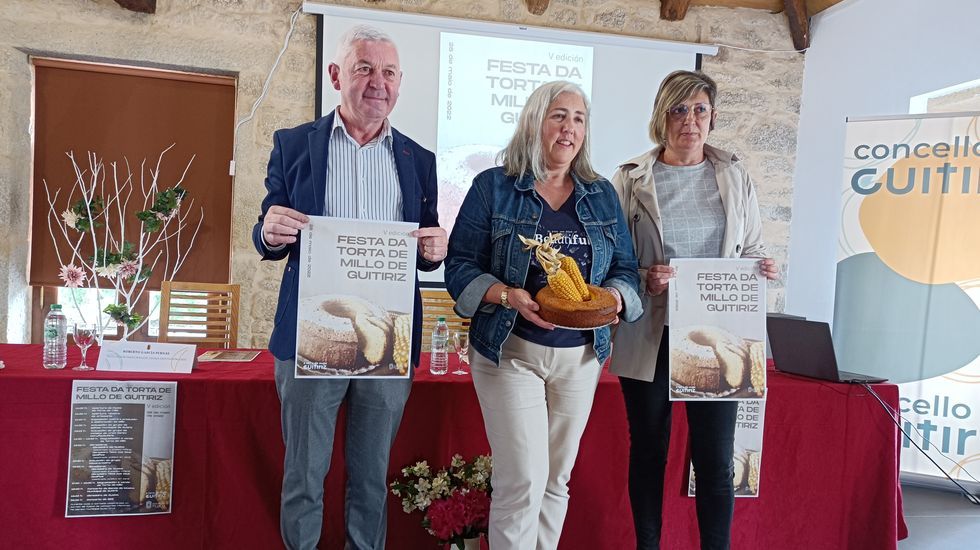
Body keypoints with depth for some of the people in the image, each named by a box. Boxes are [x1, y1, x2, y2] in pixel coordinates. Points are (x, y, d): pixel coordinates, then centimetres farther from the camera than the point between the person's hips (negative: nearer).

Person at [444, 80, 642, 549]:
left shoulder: (602, 195, 9)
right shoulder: (493, 187, -2)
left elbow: (625, 267, 9)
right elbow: (460, 265, -6)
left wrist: (612, 297, -13)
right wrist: (509, 296, -23)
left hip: (581, 355, 4)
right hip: (510, 351, -4)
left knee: (557, 479, 13)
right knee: (523, 481, -6)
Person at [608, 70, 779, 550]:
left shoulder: (735, 177, 8)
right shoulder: (631, 178, 0)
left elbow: (751, 249, 15)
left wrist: (763, 269, -6)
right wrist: (642, 278, -18)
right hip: (649, 336, -1)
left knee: (716, 459, 4)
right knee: (648, 452, 11)